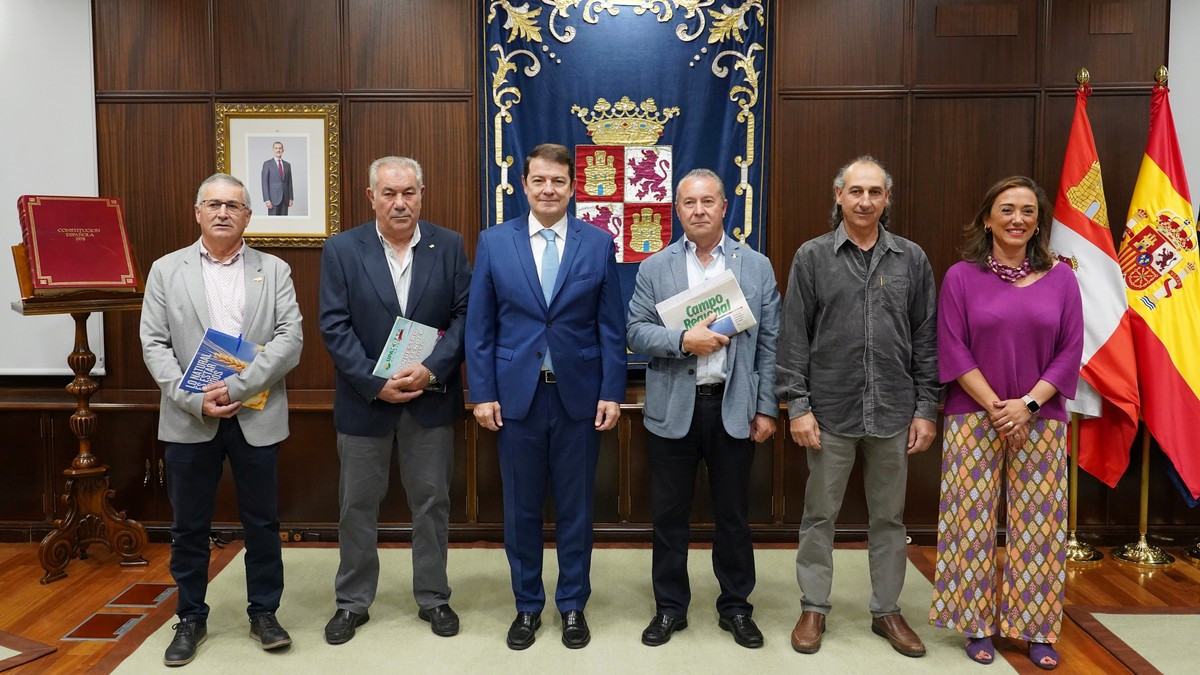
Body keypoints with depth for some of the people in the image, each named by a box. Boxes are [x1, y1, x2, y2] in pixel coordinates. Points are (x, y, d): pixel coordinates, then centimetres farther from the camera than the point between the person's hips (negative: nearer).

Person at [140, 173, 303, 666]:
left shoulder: (274, 271, 5)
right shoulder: (166, 270, 6)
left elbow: (289, 339, -6)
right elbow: (154, 344, 0)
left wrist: (238, 387, -16)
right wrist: (194, 400, -13)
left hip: (256, 416, 0)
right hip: (188, 418, 1)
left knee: (262, 522, 8)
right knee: (189, 526, 11)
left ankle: (264, 613, 24)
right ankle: (191, 619, 27)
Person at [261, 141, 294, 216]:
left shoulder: (287, 165, 13)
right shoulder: (267, 164, -1)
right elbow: (264, 183, -6)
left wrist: (291, 198, 6)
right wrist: (267, 200, -14)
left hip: (285, 198, 4)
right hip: (273, 198, -4)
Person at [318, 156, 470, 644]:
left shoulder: (448, 246, 0)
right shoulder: (341, 249, -3)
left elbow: (464, 314, -3)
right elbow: (334, 326, -8)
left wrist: (431, 369, -16)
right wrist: (375, 383, -16)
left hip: (431, 399, 1)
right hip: (365, 400, 0)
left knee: (432, 502, 11)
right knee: (357, 505, 11)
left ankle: (433, 598, 27)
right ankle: (352, 602, 28)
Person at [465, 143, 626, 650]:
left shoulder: (598, 243, 2)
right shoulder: (494, 242, 2)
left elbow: (611, 327, 1)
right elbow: (479, 326, 2)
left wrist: (612, 393, -4)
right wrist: (482, 393, -4)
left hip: (580, 396, 0)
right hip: (516, 395, 0)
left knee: (575, 507, 10)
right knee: (521, 508, 10)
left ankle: (573, 605, 27)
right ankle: (527, 606, 27)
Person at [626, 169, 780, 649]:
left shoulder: (757, 266, 3)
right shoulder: (654, 267, 3)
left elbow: (770, 342, 2)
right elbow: (636, 333, -3)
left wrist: (766, 408, -2)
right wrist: (683, 341, -19)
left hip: (735, 408, 0)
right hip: (673, 409, 0)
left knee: (733, 515, 11)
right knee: (669, 514, 10)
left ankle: (736, 607, 28)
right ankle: (670, 607, 26)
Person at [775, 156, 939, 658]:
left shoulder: (912, 259, 5)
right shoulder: (812, 257, 0)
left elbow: (926, 339, 6)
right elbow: (793, 337, -2)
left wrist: (926, 409, 2)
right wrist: (797, 404, -8)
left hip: (894, 412, 2)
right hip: (830, 410, -1)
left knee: (889, 517, 12)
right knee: (820, 515, 8)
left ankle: (887, 610, 27)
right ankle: (814, 608, 23)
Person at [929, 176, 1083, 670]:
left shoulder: (1060, 278, 4)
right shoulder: (962, 276, -1)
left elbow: (1070, 352, 1)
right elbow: (953, 351, -5)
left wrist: (1028, 404, -11)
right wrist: (995, 407, -11)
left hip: (1040, 421, 2)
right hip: (975, 419, -1)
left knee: (1037, 525, 5)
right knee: (974, 522, 2)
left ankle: (1035, 628, 19)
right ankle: (978, 624, 16)